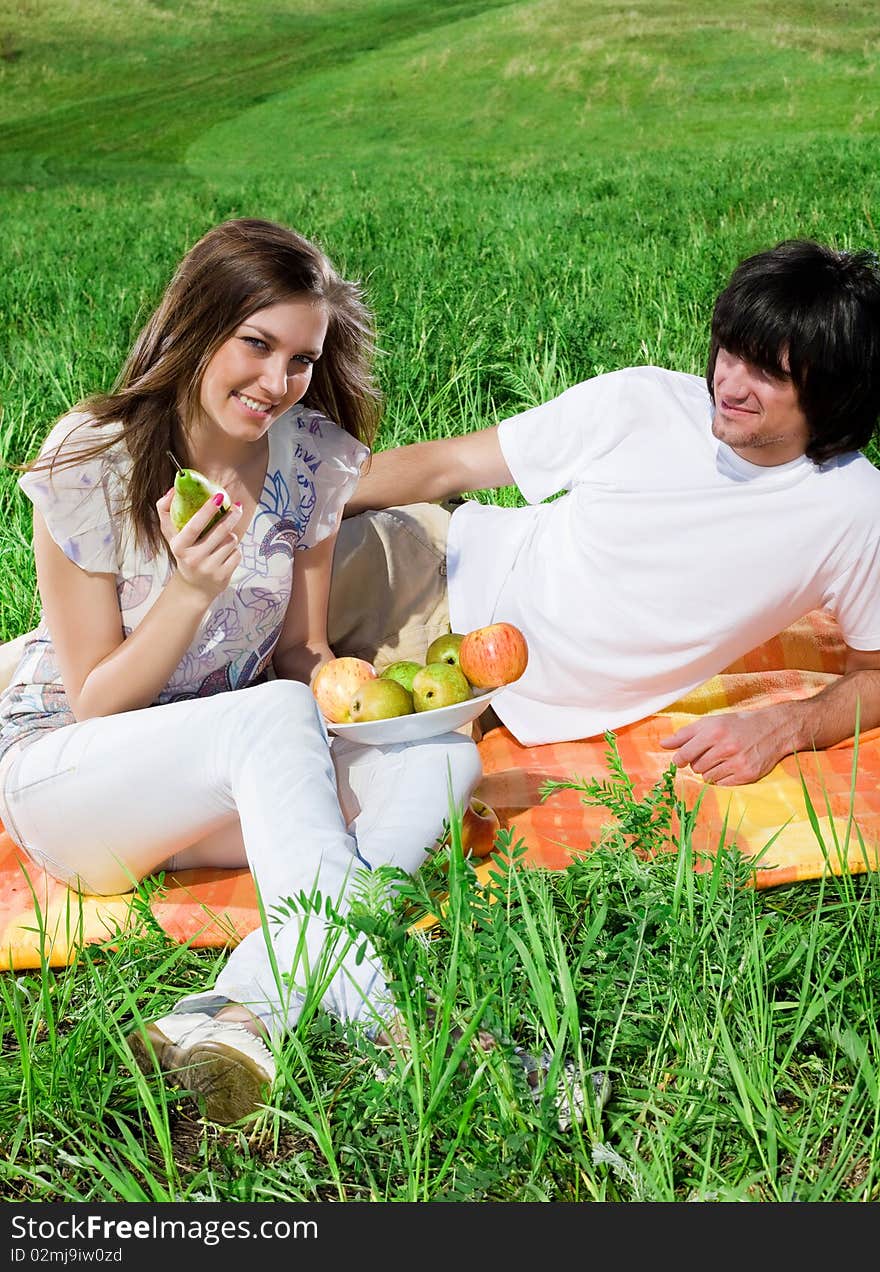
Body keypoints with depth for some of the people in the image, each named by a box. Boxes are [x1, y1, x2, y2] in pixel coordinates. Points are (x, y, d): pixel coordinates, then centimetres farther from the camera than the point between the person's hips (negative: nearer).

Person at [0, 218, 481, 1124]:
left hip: (231, 771, 5)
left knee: (442, 757, -22)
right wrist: (189, 592, -28)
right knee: (276, 716, -35)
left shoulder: (310, 457, -4)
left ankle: (238, 1013, -38)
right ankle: (376, 1024, -39)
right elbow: (97, 702, -12)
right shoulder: (89, 463, -16)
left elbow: (298, 653, 6)